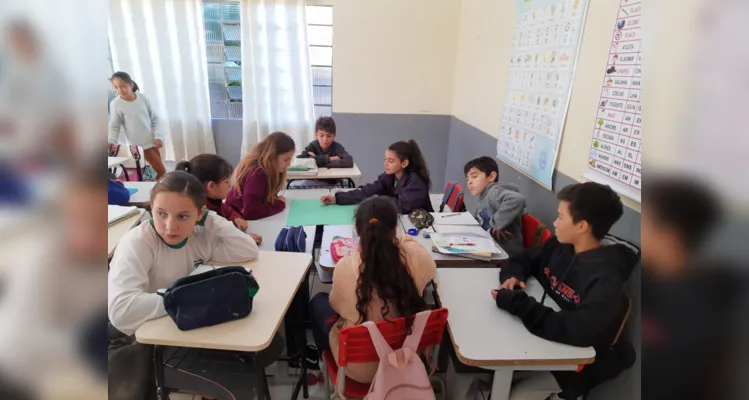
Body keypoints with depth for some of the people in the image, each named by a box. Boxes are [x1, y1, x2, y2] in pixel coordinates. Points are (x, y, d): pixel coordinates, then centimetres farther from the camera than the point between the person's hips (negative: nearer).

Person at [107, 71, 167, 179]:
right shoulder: (115, 104, -11)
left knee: (157, 169, 11)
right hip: (139, 145, -4)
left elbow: (155, 118, 3)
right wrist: (112, 141, -24)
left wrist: (158, 137, -8)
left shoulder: (142, 97, -4)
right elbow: (114, 126, -6)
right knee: (162, 171, -6)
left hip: (152, 141, 4)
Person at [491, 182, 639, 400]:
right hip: (538, 339, 6)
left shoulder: (605, 278, -25)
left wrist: (517, 304, -36)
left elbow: (581, 332, -38)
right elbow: (521, 261, 11)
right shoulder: (559, 246, -3)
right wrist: (513, 276, -13)